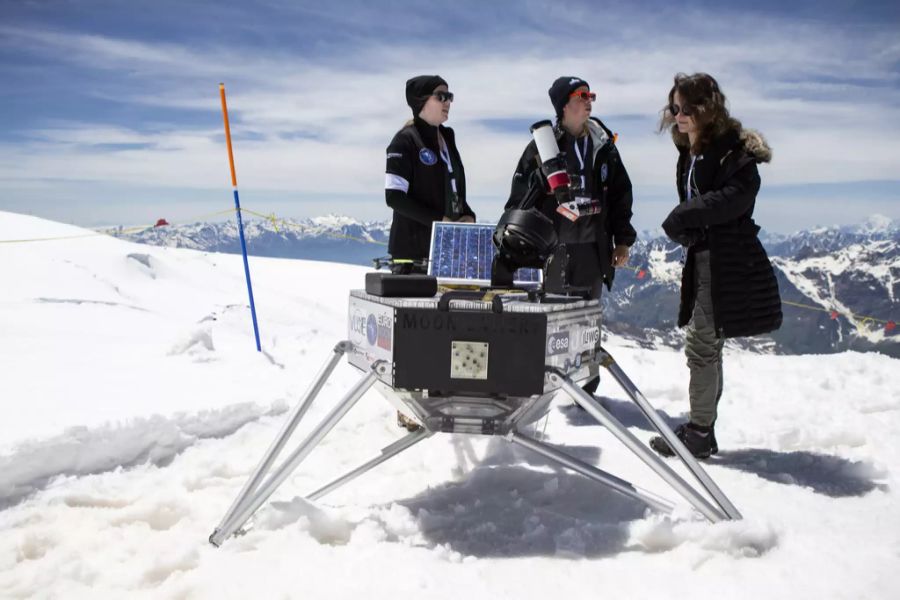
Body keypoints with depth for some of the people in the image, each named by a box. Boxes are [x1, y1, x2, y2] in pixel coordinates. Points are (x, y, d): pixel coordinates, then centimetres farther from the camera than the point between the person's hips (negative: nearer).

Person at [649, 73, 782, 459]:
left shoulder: (733, 149, -12)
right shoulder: (689, 153, 15)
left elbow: (739, 194, -26)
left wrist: (683, 216, -23)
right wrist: (686, 230, -2)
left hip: (728, 261, -9)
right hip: (704, 257, 9)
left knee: (701, 345, -6)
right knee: (707, 346, 14)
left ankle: (699, 433, 7)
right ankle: (703, 429, 24)